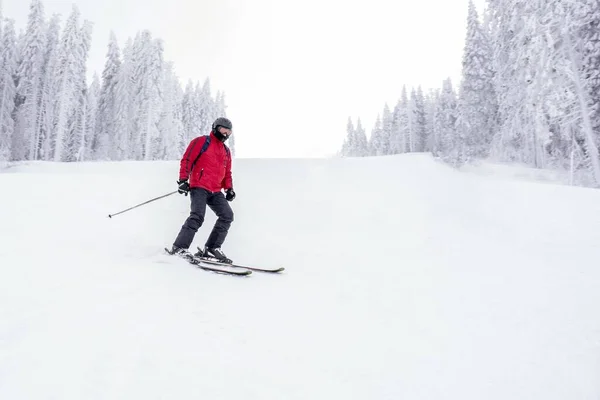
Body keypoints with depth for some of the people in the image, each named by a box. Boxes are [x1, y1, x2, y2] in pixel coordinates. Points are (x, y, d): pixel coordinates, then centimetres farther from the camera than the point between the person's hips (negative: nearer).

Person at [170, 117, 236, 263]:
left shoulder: (226, 151, 24)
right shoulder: (201, 141, 5)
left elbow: (227, 173, 27)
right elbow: (186, 160, -2)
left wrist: (229, 188, 11)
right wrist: (183, 179, -12)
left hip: (215, 191, 7)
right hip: (199, 187, -7)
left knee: (227, 215, -7)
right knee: (197, 216, -23)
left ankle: (212, 248, -1)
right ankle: (179, 247, -15)